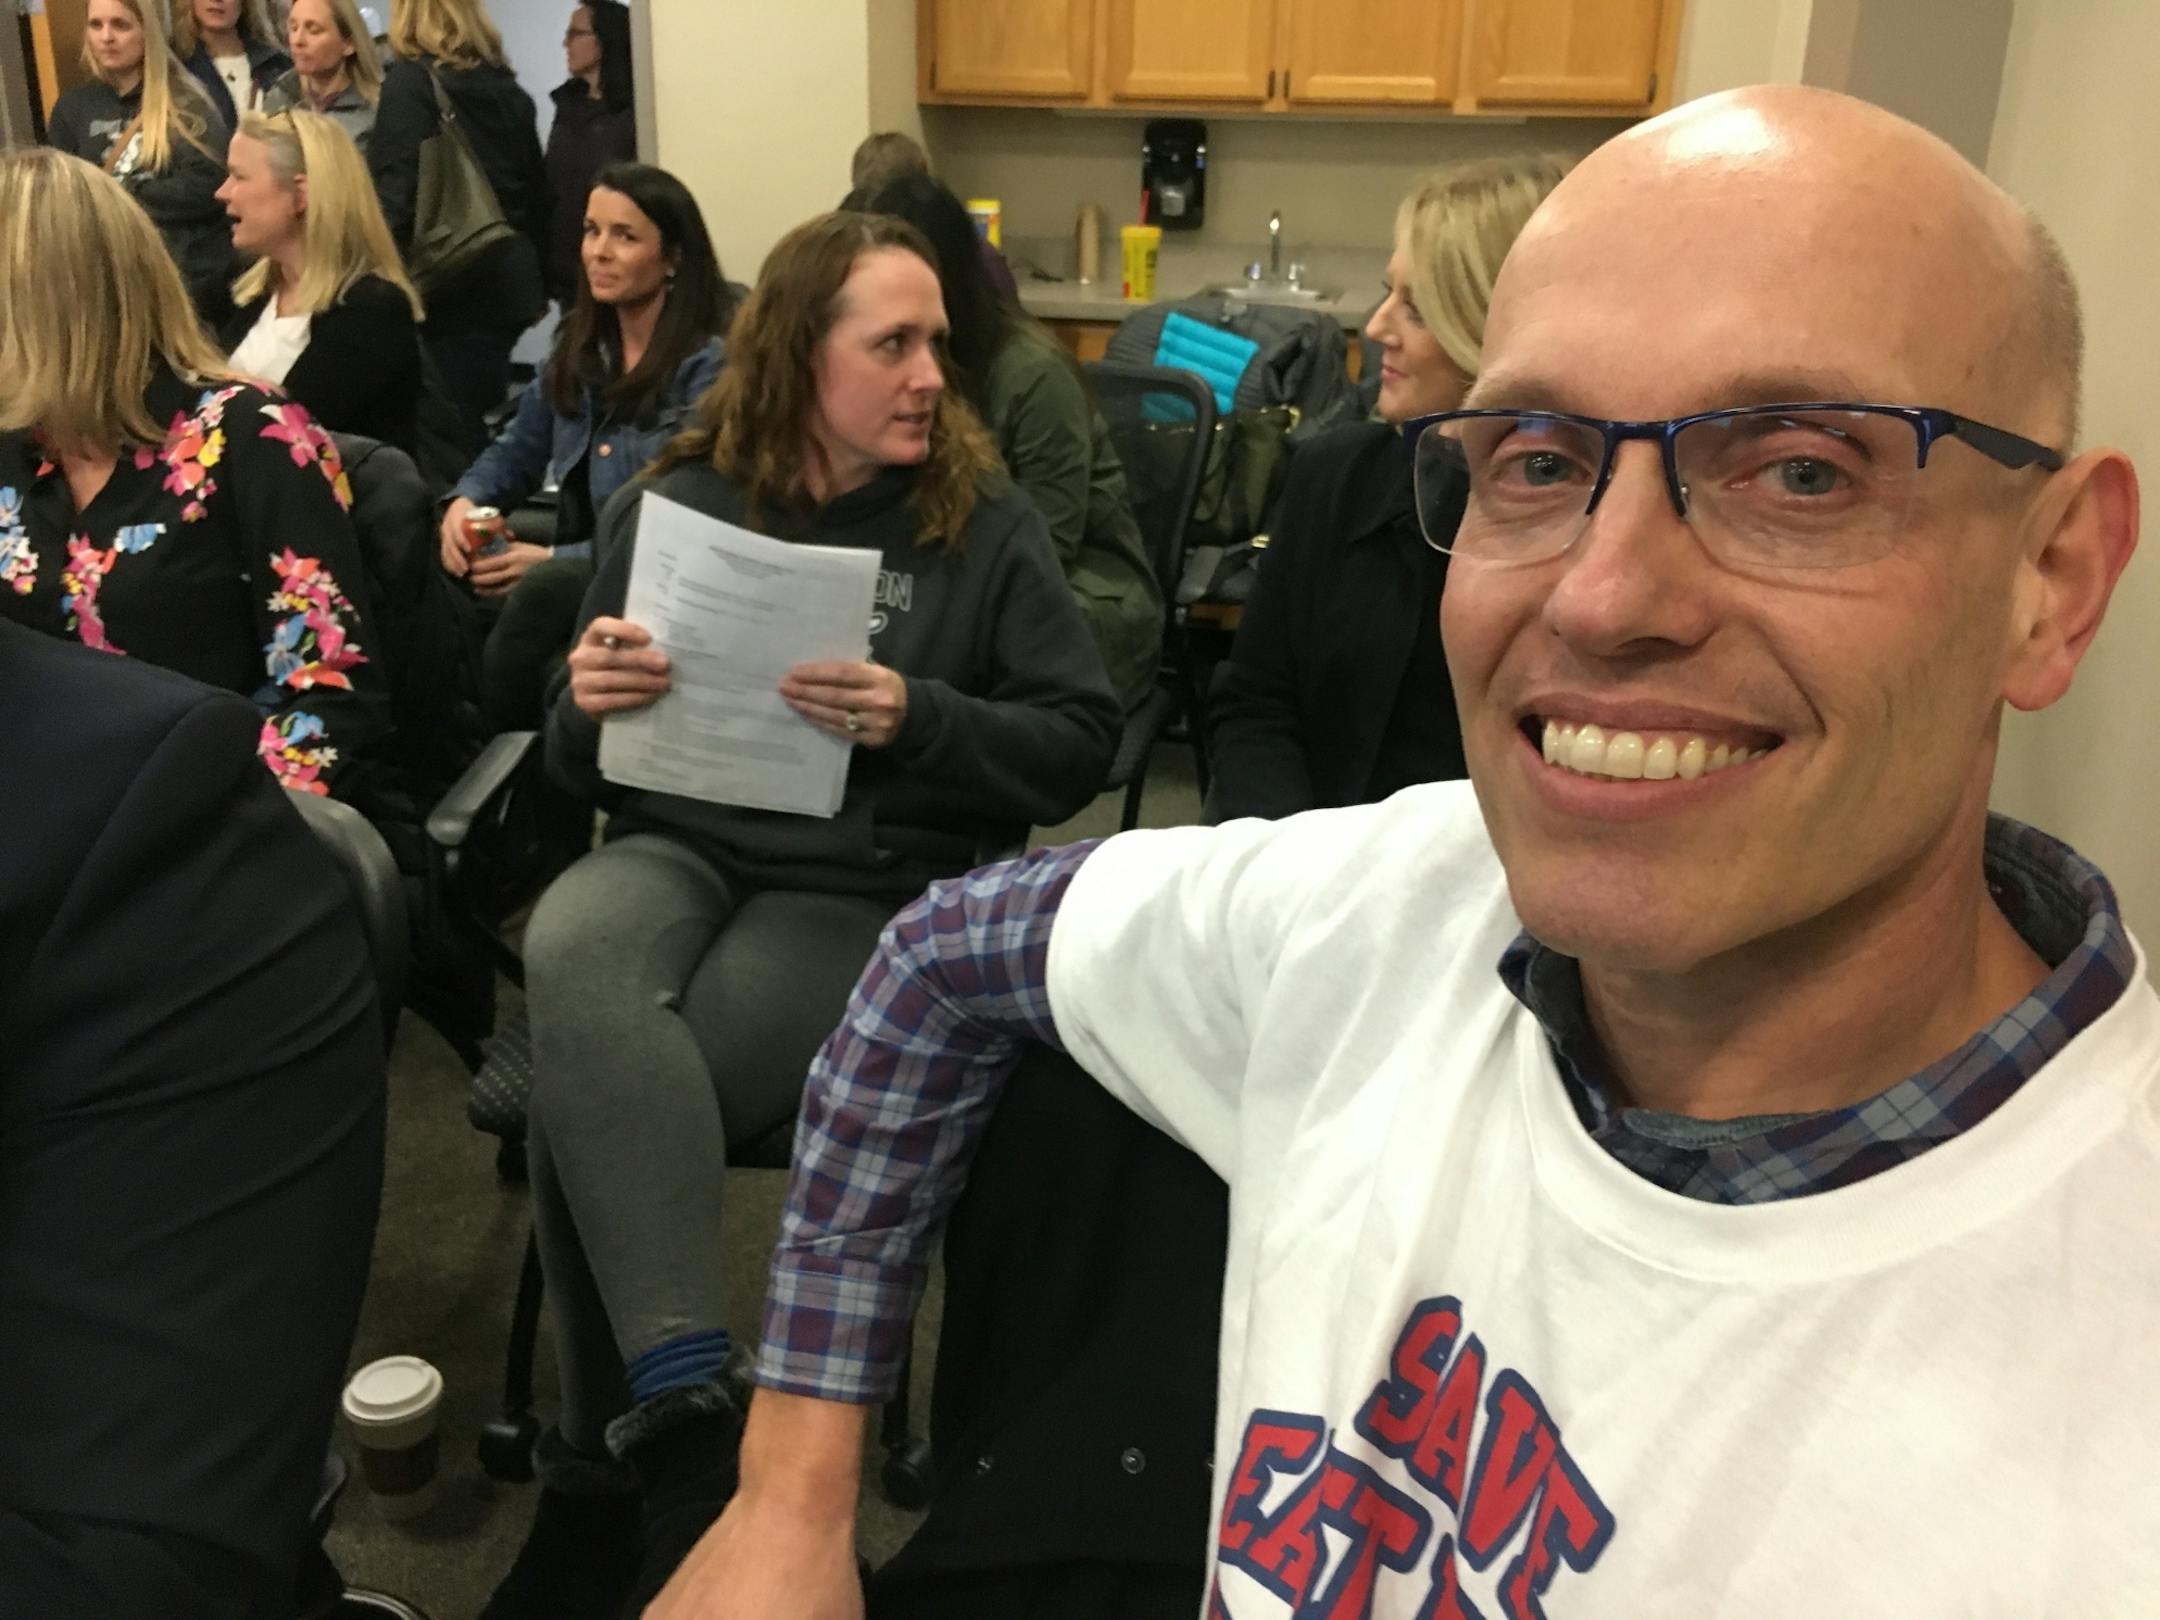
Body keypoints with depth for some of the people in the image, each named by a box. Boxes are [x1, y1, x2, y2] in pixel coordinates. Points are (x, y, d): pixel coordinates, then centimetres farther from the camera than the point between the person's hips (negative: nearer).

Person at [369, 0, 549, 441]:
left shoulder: (410, 81, -6)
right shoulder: (506, 86, 13)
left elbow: (396, 194, -14)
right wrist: (535, 284, 25)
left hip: (447, 290, -7)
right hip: (504, 285, 7)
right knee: (478, 424, 14)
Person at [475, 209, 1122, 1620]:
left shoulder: (988, 522, 4)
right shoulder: (676, 506, 11)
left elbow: (1081, 748, 0)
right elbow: (584, 765, 16)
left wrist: (919, 721, -17)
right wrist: (591, 700, -8)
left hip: (875, 886, -2)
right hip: (680, 846, 3)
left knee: (582, 1100, -25)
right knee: (573, 959, -34)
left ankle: (610, 1467, -4)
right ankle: (684, 1410, -29)